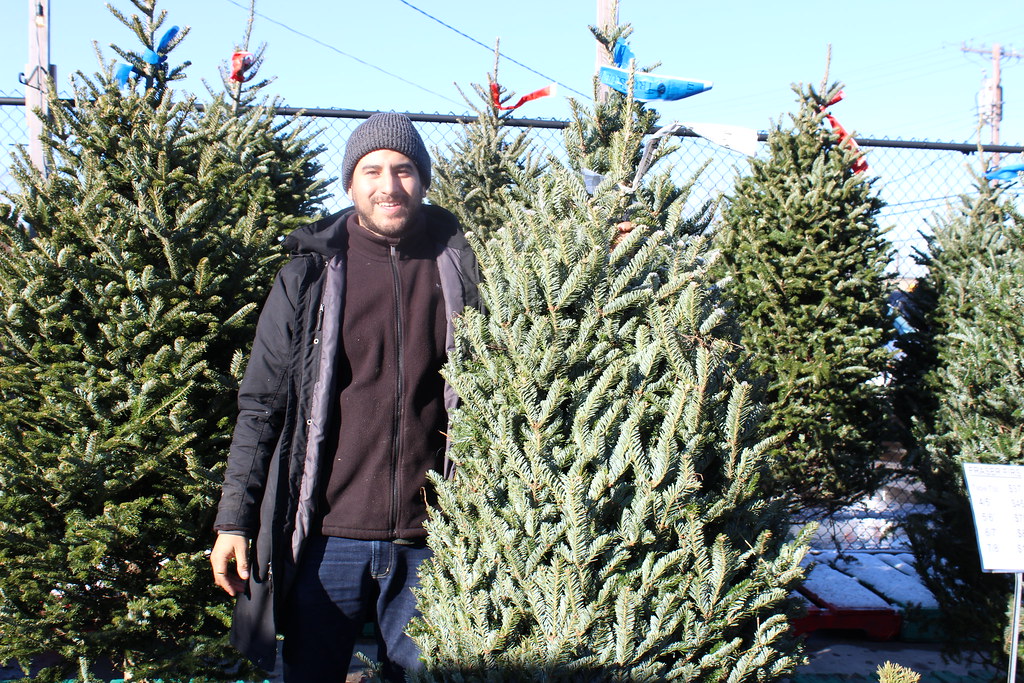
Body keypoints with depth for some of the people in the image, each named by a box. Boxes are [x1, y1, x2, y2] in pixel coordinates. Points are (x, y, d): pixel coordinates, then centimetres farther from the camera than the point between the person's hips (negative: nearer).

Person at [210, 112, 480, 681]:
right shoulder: (311, 275, 2)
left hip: (426, 542, 1)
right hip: (328, 536, 0)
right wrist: (234, 520, -1)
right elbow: (261, 405, 2)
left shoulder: (456, 270, 3)